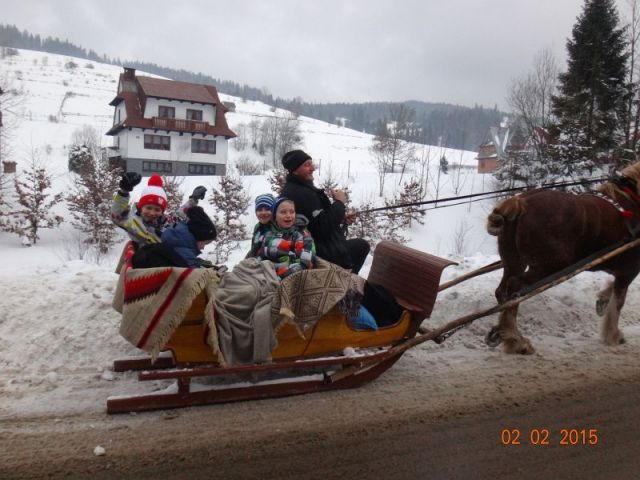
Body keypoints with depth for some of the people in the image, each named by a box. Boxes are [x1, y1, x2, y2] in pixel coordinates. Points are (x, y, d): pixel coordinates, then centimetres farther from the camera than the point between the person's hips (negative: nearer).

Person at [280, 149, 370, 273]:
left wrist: (342, 218, 2)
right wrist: (340, 202, -16)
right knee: (362, 245, 8)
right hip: (321, 253, -11)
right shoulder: (302, 194, -27)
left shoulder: (292, 189, 8)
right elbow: (324, 227, -28)